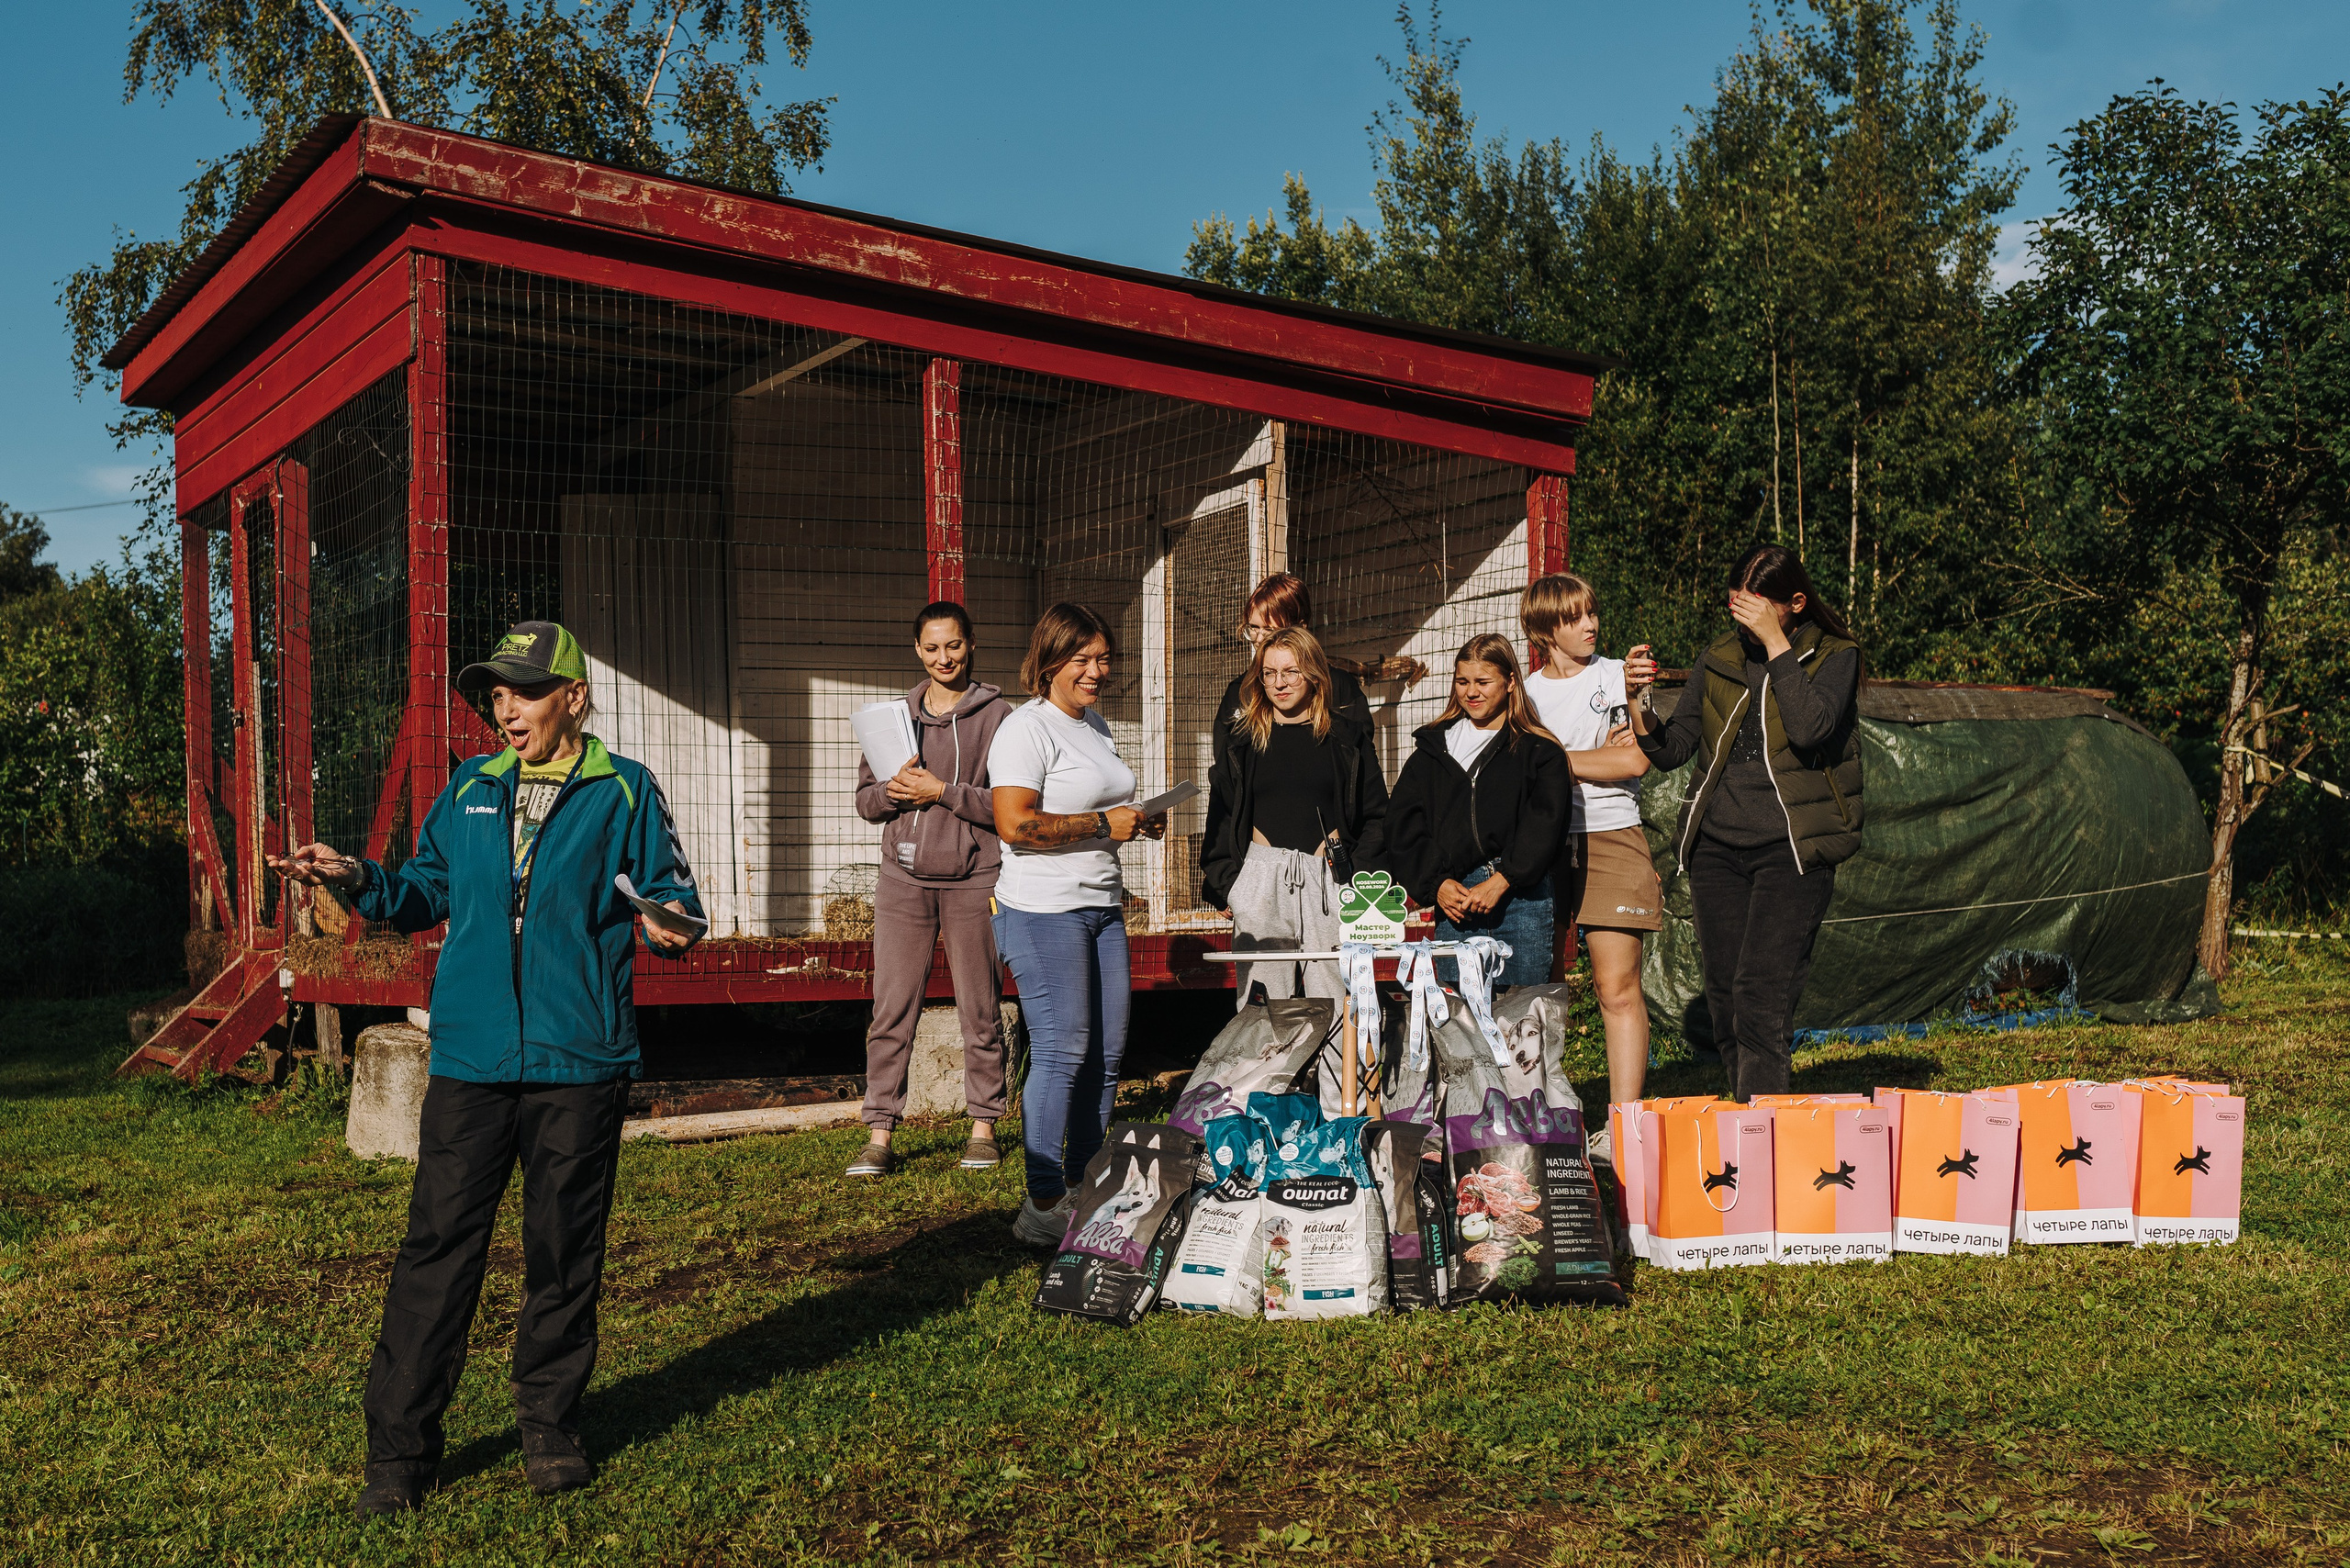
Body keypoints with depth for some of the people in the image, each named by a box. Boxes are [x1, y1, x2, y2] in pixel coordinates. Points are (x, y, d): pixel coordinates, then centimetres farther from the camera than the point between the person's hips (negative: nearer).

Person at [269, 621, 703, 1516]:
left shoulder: (624, 792, 2)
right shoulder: (470, 789, 12)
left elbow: (672, 896, 3)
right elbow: (424, 896, 18)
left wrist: (669, 925, -19)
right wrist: (356, 878, 1)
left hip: (580, 1063, -2)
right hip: (471, 1060, 2)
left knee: (563, 1249, 9)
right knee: (438, 1247, 1)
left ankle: (550, 1424, 25)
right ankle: (400, 1448, 10)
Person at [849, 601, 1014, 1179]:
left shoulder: (996, 715, -1)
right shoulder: (896, 715, 12)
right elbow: (865, 798, 13)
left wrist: (942, 791, -14)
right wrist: (894, 789, -8)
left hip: (973, 879, -3)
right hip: (905, 877, 3)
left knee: (980, 1011, 5)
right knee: (891, 1011, 1)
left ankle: (983, 1125, 18)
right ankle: (879, 1134, 6)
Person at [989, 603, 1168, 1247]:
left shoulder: (1096, 726, 19)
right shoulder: (1027, 728, -10)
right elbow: (1015, 824, -21)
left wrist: (1137, 824, 12)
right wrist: (1104, 823, -16)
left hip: (1101, 908, 9)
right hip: (1044, 911, -9)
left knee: (1106, 1052, 8)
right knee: (1062, 1053, -10)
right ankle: (1044, 1207, -4)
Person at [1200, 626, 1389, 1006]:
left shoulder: (1348, 739, 9)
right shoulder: (1245, 742, 13)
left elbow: (1376, 816, 8)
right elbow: (1221, 819, 15)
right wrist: (1225, 884, 3)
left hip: (1330, 881, -1)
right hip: (1261, 880, 1)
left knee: (1333, 1002, -3)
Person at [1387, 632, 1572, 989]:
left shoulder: (1539, 751, 6)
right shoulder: (1433, 748, 16)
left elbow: (1544, 826, -5)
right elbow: (1402, 825, 9)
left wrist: (1500, 882, -15)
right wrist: (1437, 883, -4)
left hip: (1521, 897, -2)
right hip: (1452, 903, 3)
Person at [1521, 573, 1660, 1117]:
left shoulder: (1618, 675, 8)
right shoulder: (1526, 693, 14)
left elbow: (1636, 760, -4)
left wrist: (1554, 759, -2)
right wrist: (1599, 754, -3)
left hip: (1610, 835, -2)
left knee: (1617, 986, -7)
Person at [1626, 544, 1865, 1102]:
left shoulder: (1834, 655, 0)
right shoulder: (1721, 657, 11)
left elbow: (1809, 730, -19)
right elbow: (1671, 750, 8)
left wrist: (1775, 643, -17)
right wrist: (1638, 701, -10)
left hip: (1791, 847, -4)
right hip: (1716, 843, 5)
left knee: (1761, 1002, -15)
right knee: (1724, 1002, 5)